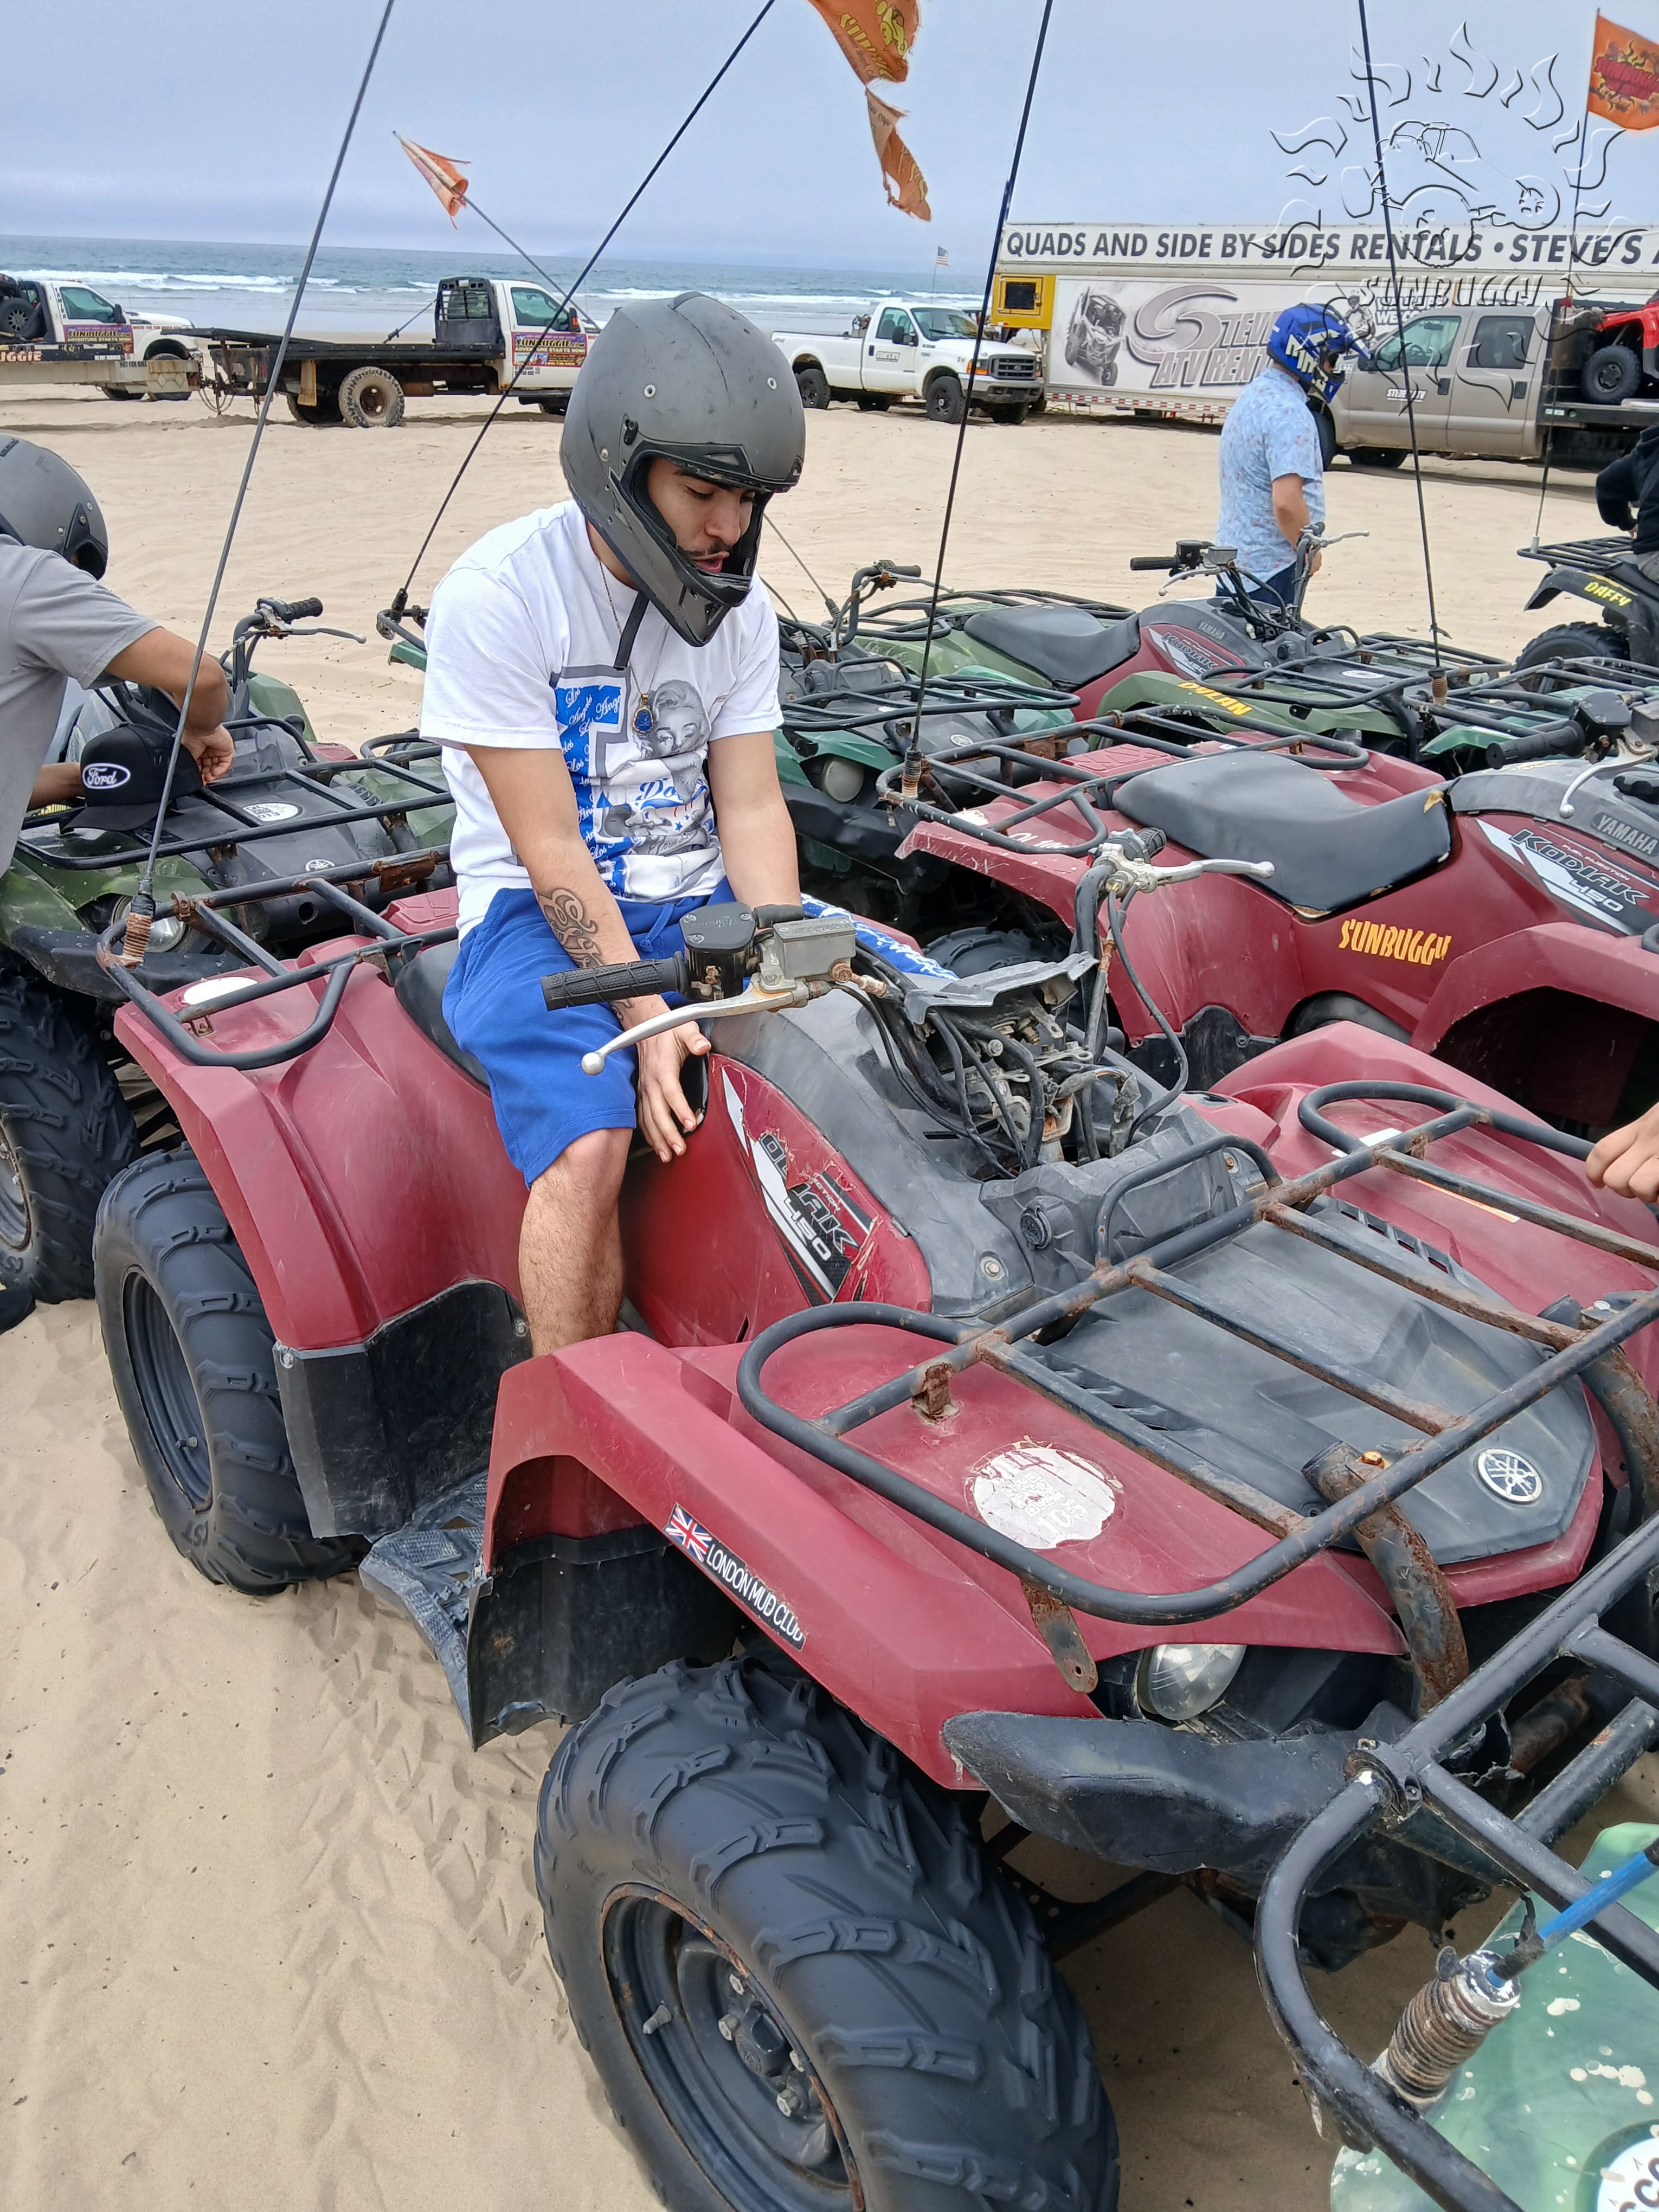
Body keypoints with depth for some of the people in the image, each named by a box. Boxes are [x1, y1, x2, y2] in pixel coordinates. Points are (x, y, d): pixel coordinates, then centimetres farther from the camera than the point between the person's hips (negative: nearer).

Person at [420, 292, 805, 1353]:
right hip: (539, 914, -5)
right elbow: (550, 846, -16)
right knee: (589, 1143, -30)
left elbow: (751, 805, 1)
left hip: (699, 904, 6)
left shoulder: (739, 609, 5)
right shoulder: (499, 595, -13)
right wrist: (645, 1014, -24)